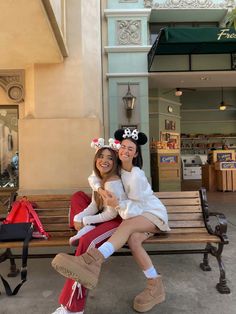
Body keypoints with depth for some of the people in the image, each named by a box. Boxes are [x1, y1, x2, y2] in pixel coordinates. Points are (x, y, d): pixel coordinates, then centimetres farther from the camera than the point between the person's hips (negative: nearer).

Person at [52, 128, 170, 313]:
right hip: (138, 215, 6)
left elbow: (137, 207, -18)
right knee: (133, 239, -28)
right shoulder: (117, 169, 2)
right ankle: (156, 287, -20)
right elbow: (94, 177, 8)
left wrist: (117, 204, -36)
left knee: (128, 225, -37)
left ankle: (92, 261, -54)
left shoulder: (136, 175, -20)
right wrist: (100, 189, -13)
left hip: (154, 213, -6)